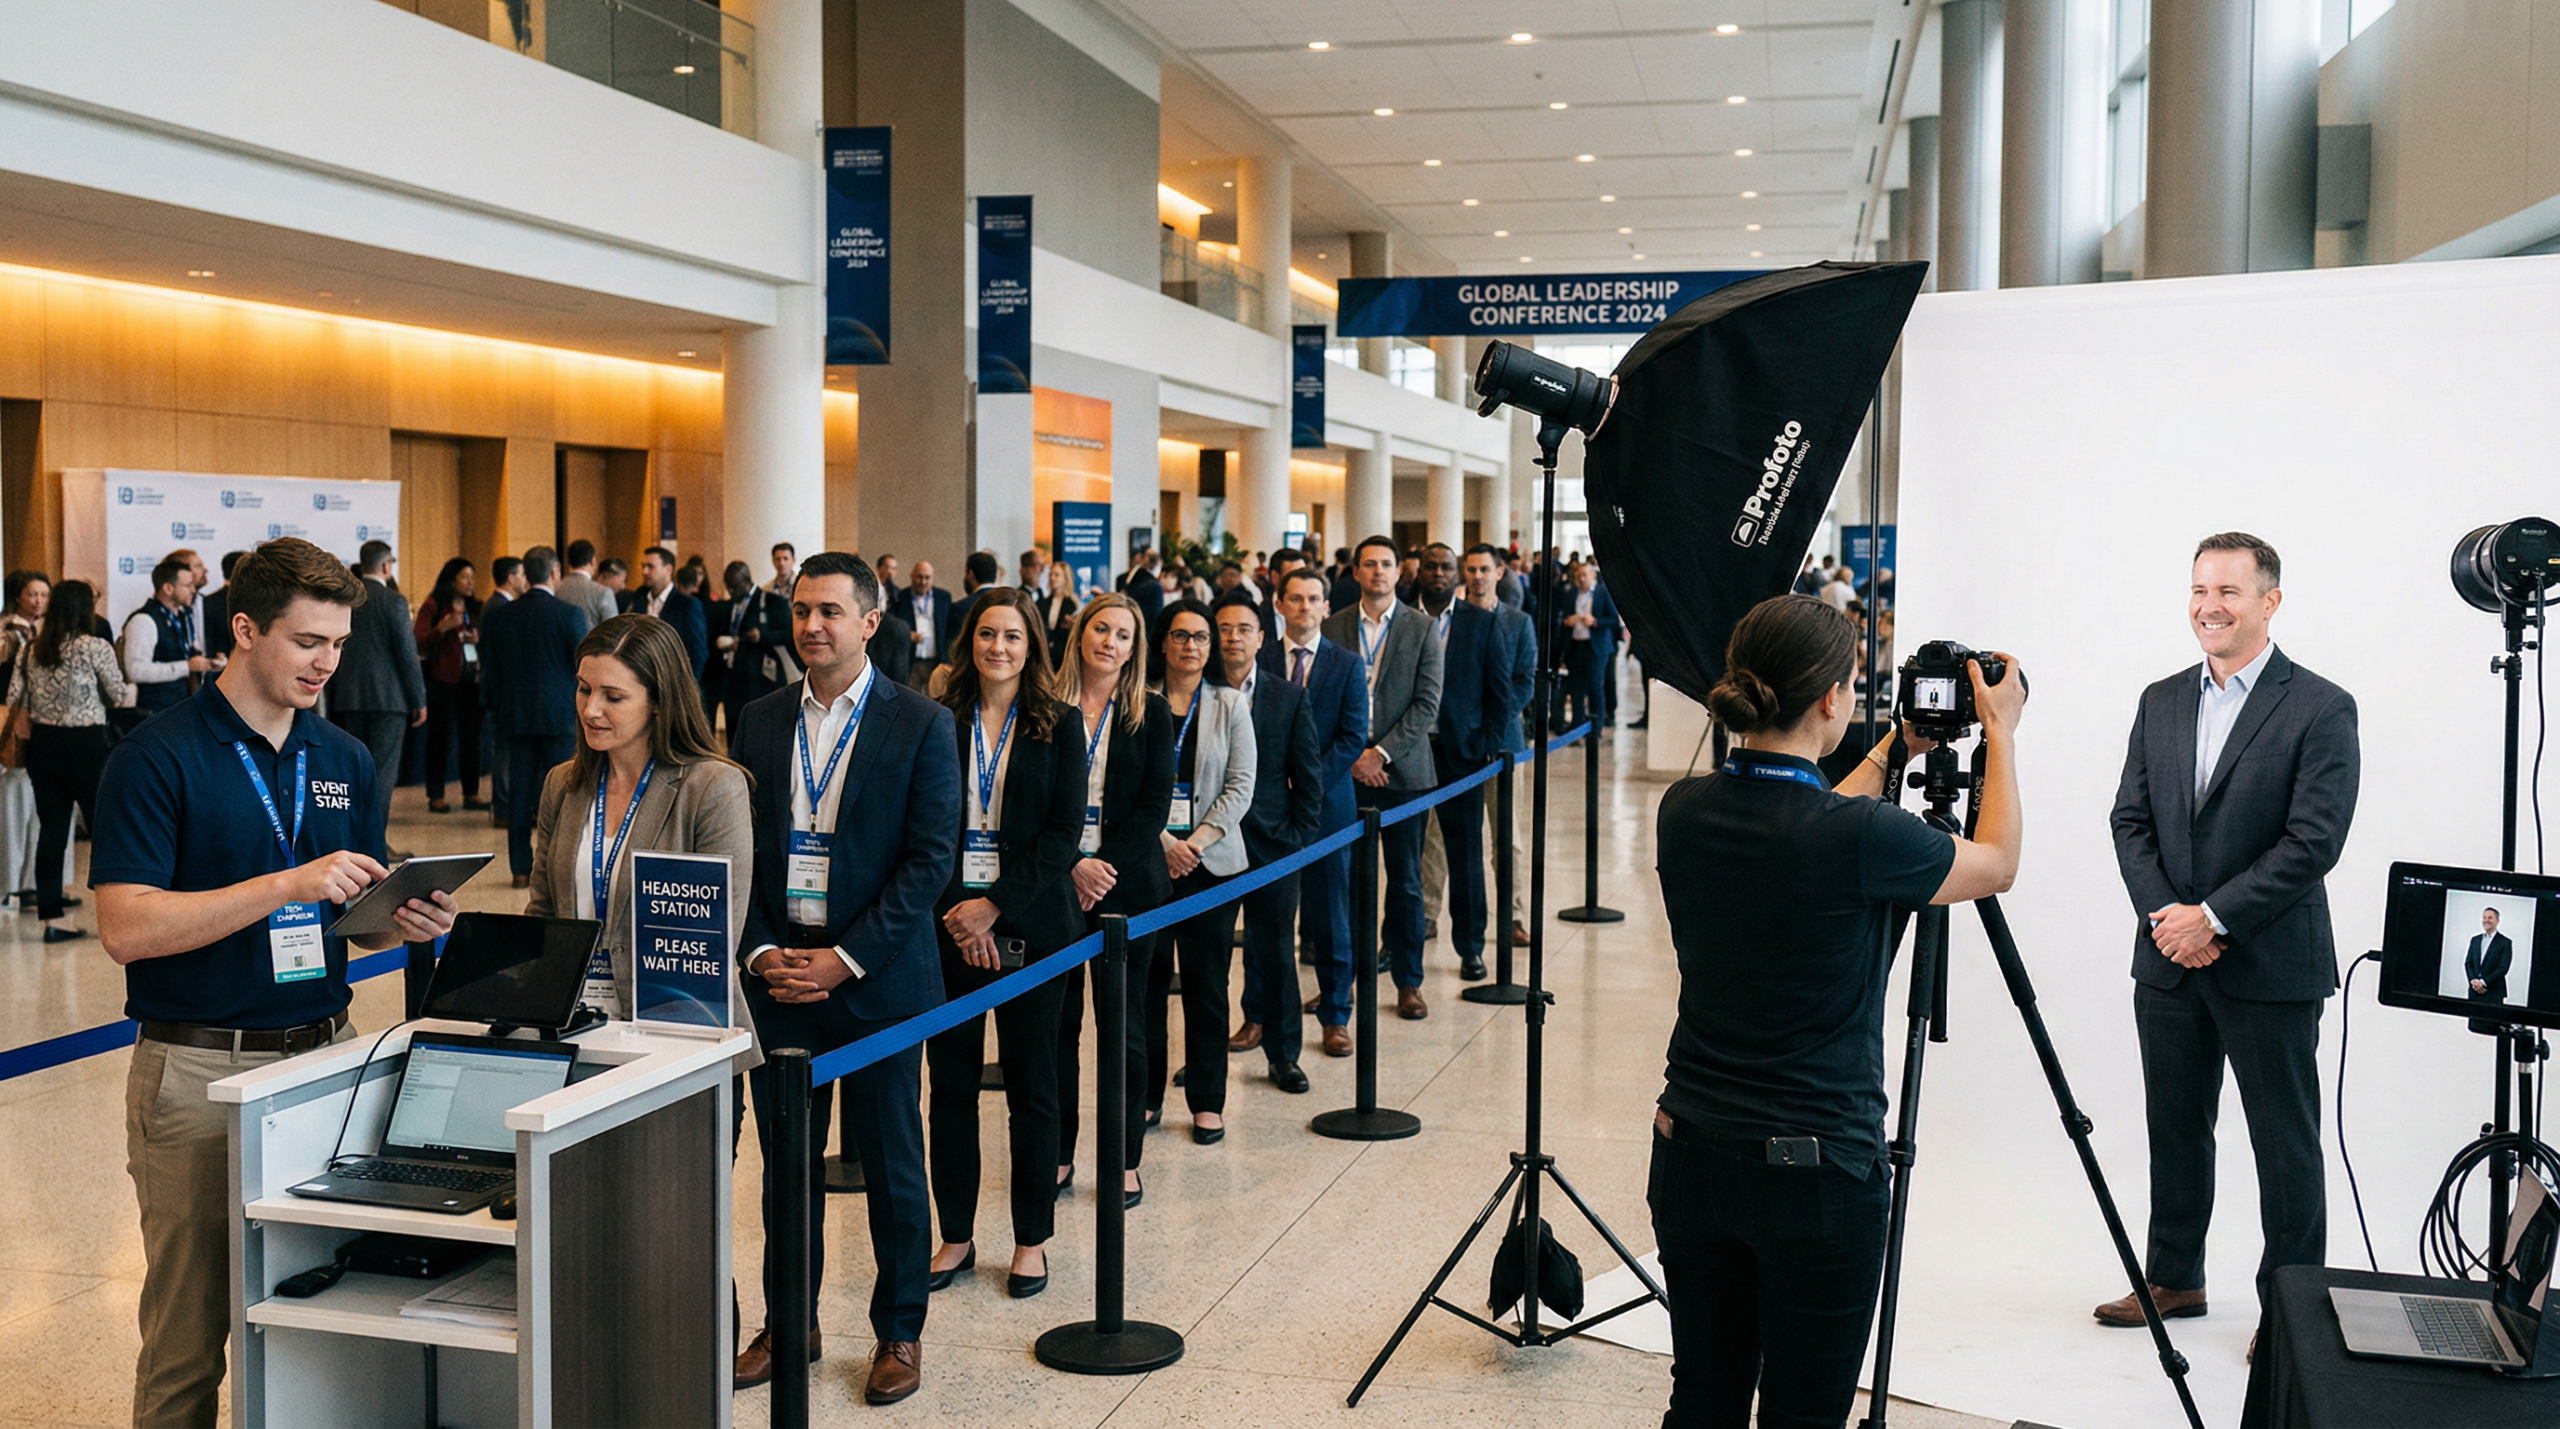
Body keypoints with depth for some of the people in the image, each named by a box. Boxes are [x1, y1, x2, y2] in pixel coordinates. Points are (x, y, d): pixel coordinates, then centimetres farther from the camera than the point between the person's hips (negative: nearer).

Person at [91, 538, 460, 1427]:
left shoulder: (345, 761, 10)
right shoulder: (156, 759, -8)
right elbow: (127, 928, -17)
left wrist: (406, 923, -6)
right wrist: (289, 886, -23)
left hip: (323, 1053, 5)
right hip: (197, 1070, -5)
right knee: (188, 1334, 3)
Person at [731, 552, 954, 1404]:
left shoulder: (921, 724, -5)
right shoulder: (759, 723, 7)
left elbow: (930, 858, -9)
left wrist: (845, 959, -14)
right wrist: (759, 950, -6)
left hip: (878, 979, -3)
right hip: (778, 973, 3)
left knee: (891, 1164, 6)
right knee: (786, 1161, 12)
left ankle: (900, 1332, 20)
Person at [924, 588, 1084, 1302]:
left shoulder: (1059, 726, 1)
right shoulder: (939, 723, 4)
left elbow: (1063, 833, -4)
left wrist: (994, 906, -12)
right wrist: (954, 910, -9)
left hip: (1030, 925, -1)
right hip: (948, 922, 1)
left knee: (1032, 1085, 5)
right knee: (951, 1082, 6)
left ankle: (1032, 1239, 17)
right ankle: (956, 1236, 18)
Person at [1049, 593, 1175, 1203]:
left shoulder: (1150, 713, 4)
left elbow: (1156, 802, -1)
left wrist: (1108, 866, -11)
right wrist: (1072, 866, -12)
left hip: (1127, 883, 0)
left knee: (1124, 1024, 4)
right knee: (1057, 1020, 5)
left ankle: (1126, 1159, 13)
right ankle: (1058, 1153, 17)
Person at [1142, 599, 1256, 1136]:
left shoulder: (1231, 705, 7)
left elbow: (1241, 786, 1)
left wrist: (1198, 841, -9)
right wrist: (1162, 841, -12)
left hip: (1212, 861, 1)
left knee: (1207, 985, 3)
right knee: (1145, 979, 3)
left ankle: (1208, 1101, 13)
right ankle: (1146, 1096, 15)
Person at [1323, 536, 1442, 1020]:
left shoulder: (1420, 629, 2)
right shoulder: (1333, 627, 6)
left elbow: (1427, 703, -3)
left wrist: (1383, 752, -11)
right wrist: (1351, 755, -6)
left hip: (1401, 768, -1)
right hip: (1345, 770, 1)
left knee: (1405, 880, 4)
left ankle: (1408, 981, 12)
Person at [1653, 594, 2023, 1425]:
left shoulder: (1684, 812, -2)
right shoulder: (1862, 836, -19)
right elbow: (1997, 864, 2)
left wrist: (1893, 752, 25)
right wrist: (2001, 731, 13)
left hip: (1692, 1155, 6)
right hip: (1815, 1170, -6)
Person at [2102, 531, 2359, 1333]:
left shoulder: (2320, 709, -8)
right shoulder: (2161, 702, 9)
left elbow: (2314, 843, -15)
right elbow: (2130, 820, 8)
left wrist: (2214, 919, -17)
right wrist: (2164, 917, -6)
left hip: (2271, 965, -5)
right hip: (2168, 959, 5)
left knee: (2285, 1144, 4)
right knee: (2174, 1128, 16)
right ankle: (2174, 1280, 30)